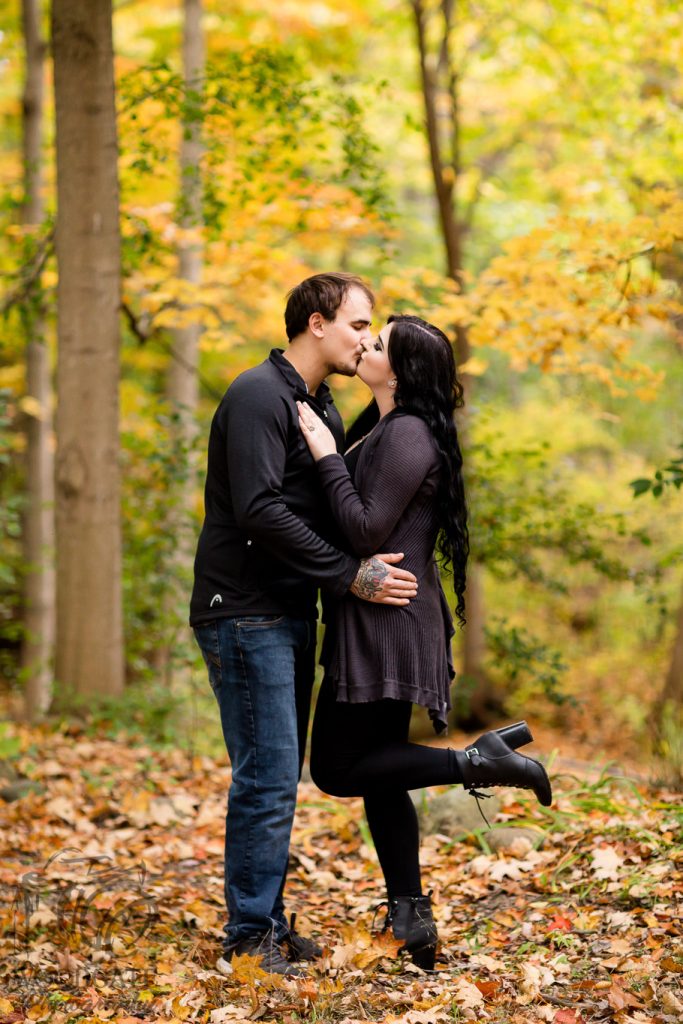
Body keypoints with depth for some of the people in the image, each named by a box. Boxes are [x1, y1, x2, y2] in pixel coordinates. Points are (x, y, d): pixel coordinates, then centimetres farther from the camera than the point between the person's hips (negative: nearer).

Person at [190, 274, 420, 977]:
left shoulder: (322, 408, 16)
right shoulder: (260, 396, -14)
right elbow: (260, 511, -23)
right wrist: (350, 576, -21)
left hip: (291, 615, 10)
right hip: (246, 614, -10)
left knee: (280, 776, 13)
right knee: (267, 778, -7)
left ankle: (269, 924, 21)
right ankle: (249, 937, 1)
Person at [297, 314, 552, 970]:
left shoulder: (408, 434, -15)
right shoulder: (383, 430, 16)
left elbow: (366, 532, -20)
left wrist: (327, 457, -15)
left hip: (388, 620, -10)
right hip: (375, 620, 10)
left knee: (335, 768, -6)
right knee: (375, 772, 11)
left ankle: (474, 759, -8)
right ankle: (410, 916, 15)